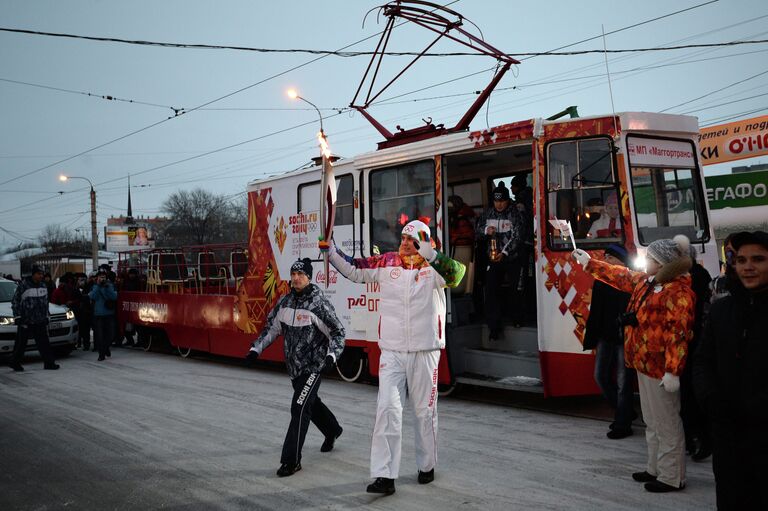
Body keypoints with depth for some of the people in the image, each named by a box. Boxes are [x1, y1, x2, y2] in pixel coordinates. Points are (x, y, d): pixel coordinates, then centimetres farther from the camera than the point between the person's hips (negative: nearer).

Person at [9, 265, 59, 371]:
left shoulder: (43, 286, 10)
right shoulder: (23, 285, -9)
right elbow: (15, 302, -5)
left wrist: (46, 316, 18)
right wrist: (17, 317, -9)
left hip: (40, 321, 5)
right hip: (25, 321, -5)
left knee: (44, 342, 3)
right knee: (21, 343, 3)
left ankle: (49, 362, 4)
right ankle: (15, 363, 15)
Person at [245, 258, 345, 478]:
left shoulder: (319, 303, -16)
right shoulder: (285, 301, 3)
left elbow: (338, 331, -11)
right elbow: (272, 327, 14)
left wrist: (332, 354, -25)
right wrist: (256, 348, 7)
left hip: (313, 365, -7)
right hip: (293, 365, 7)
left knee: (299, 408, -13)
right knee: (311, 402, 23)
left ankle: (292, 460, -7)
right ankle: (332, 430, 51)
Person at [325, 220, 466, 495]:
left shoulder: (434, 266, -5)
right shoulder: (387, 262, 4)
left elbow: (456, 274, -25)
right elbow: (354, 269, 8)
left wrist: (427, 252, -33)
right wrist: (330, 250, -1)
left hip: (424, 352, -2)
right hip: (391, 351, 2)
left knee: (425, 411, 11)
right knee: (387, 409, -7)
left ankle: (427, 466, 31)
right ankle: (384, 476, -5)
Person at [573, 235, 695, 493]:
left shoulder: (679, 291, -19)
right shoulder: (646, 281, 10)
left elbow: (679, 333, -24)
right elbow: (620, 276, 26)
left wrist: (673, 370, -27)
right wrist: (589, 263, 32)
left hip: (660, 367, -10)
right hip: (644, 364, 10)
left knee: (666, 423, 0)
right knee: (652, 420, 19)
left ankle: (672, 477, 11)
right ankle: (655, 469, 30)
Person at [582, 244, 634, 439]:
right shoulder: (600, 282, 8)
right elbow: (595, 313, 10)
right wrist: (593, 340, 9)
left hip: (625, 339, -6)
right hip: (606, 337, 6)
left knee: (623, 382, 1)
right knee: (601, 376, 8)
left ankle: (622, 424, 14)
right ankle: (625, 412, 29)